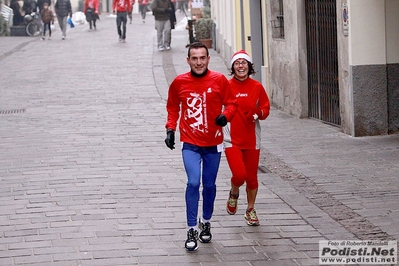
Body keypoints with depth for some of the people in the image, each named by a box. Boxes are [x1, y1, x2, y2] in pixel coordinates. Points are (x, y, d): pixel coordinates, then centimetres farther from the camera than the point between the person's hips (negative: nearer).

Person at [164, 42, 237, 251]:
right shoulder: (179, 82, -1)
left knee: (209, 185, 12)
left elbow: (231, 103, 3)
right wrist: (170, 129, 1)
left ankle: (206, 222, 35)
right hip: (190, 144, -1)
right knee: (193, 183, -15)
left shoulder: (219, 80, -4)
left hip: (213, 143, 1)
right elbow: (172, 108, 12)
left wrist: (226, 115, -18)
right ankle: (192, 230, -8)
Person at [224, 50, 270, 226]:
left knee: (252, 177, 8)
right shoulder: (226, 86, -4)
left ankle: (250, 210, 29)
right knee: (239, 174, -16)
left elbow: (266, 108, 7)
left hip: (251, 139, 3)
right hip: (232, 139, -3)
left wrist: (259, 113, -13)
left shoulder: (256, 87, 2)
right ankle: (234, 194, 19)